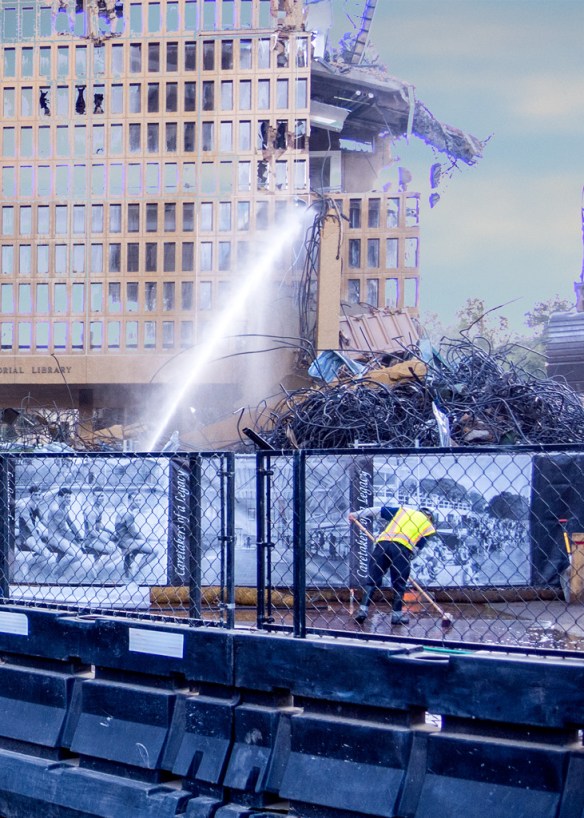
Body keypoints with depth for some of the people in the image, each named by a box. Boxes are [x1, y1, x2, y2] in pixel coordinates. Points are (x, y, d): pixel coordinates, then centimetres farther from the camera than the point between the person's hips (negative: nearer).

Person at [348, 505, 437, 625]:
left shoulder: (403, 510, 29)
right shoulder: (429, 527, 21)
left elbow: (379, 510, 26)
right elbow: (417, 547, 11)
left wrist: (356, 514, 30)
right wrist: (407, 560, 20)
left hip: (382, 543, 2)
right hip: (403, 547, -2)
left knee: (372, 580, 9)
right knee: (399, 584, 13)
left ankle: (363, 610, 2)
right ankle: (397, 615, 15)